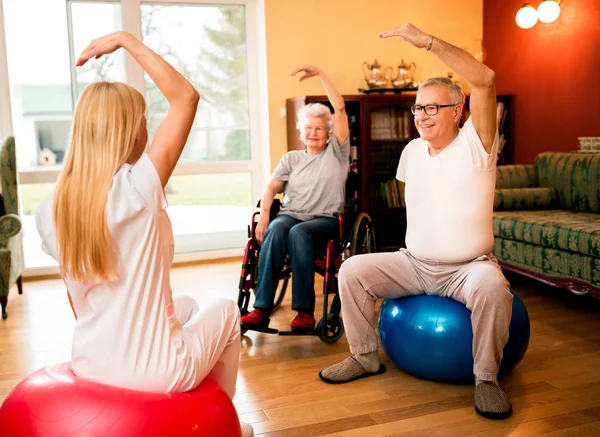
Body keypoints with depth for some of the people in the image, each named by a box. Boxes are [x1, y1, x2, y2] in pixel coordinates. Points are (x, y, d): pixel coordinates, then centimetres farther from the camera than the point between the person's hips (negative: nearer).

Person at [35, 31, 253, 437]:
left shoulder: (48, 210, -6)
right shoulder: (138, 189, -24)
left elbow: (80, 304, 5)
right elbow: (186, 96, -17)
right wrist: (127, 40, -9)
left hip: (89, 367, 6)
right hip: (159, 374, -5)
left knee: (186, 305, 31)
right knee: (226, 311, 24)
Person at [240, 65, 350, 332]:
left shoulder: (336, 153, 14)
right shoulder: (291, 158, 22)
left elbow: (339, 108, 4)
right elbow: (272, 187, 8)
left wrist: (319, 74, 1)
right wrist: (264, 215, -12)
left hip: (325, 218, -2)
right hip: (290, 214, 2)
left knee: (298, 232, -37)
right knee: (276, 230, -34)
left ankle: (305, 311, -36)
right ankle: (261, 309, -39)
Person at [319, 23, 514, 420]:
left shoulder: (475, 143, -11)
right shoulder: (412, 150, 7)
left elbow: (484, 79, -26)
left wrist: (426, 41, -29)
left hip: (468, 266, -5)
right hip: (414, 264, 5)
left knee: (493, 287, -37)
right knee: (352, 270, -13)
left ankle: (486, 378, -14)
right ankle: (365, 357, 4)